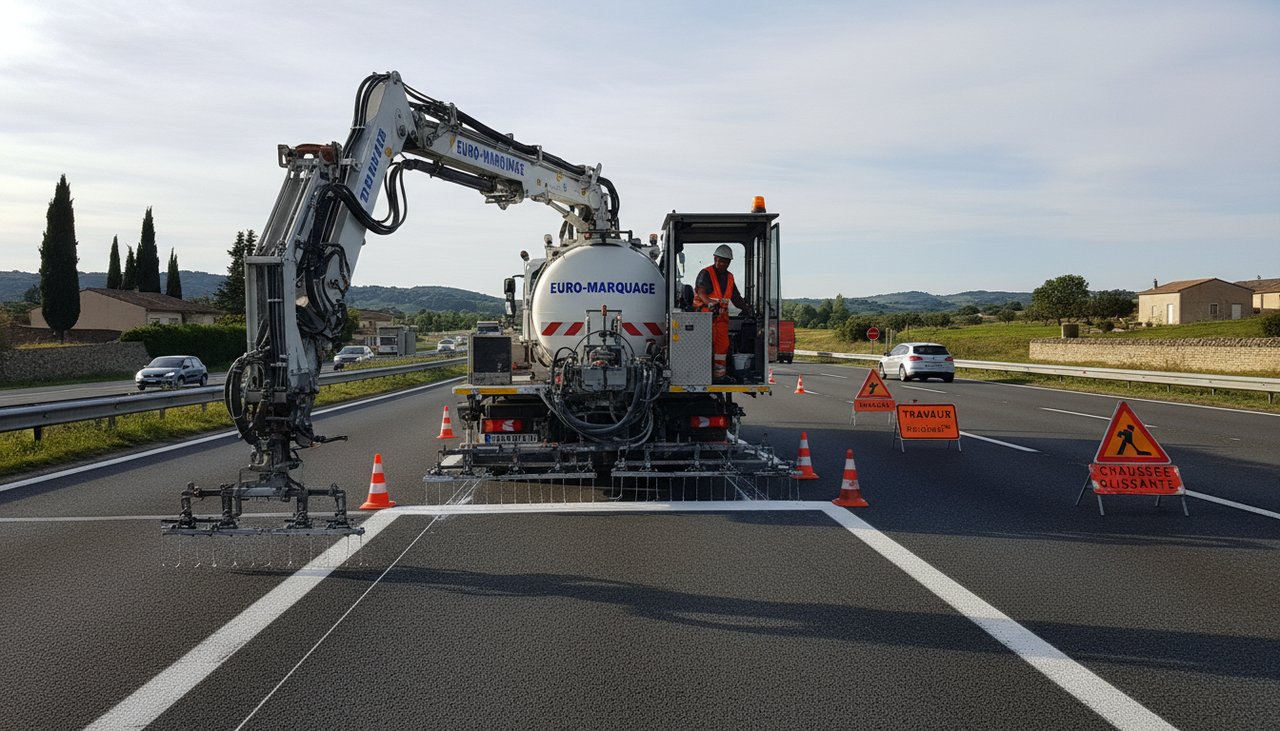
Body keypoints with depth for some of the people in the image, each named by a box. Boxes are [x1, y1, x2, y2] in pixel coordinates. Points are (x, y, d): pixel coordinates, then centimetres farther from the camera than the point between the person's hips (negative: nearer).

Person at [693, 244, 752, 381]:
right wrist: (709, 303, -41)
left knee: (723, 344, 4)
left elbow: (736, 297, 21)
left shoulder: (729, 277, 16)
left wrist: (745, 307, 7)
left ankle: (720, 373, 12)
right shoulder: (706, 273, -7)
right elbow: (701, 292, -24)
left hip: (722, 316, 7)